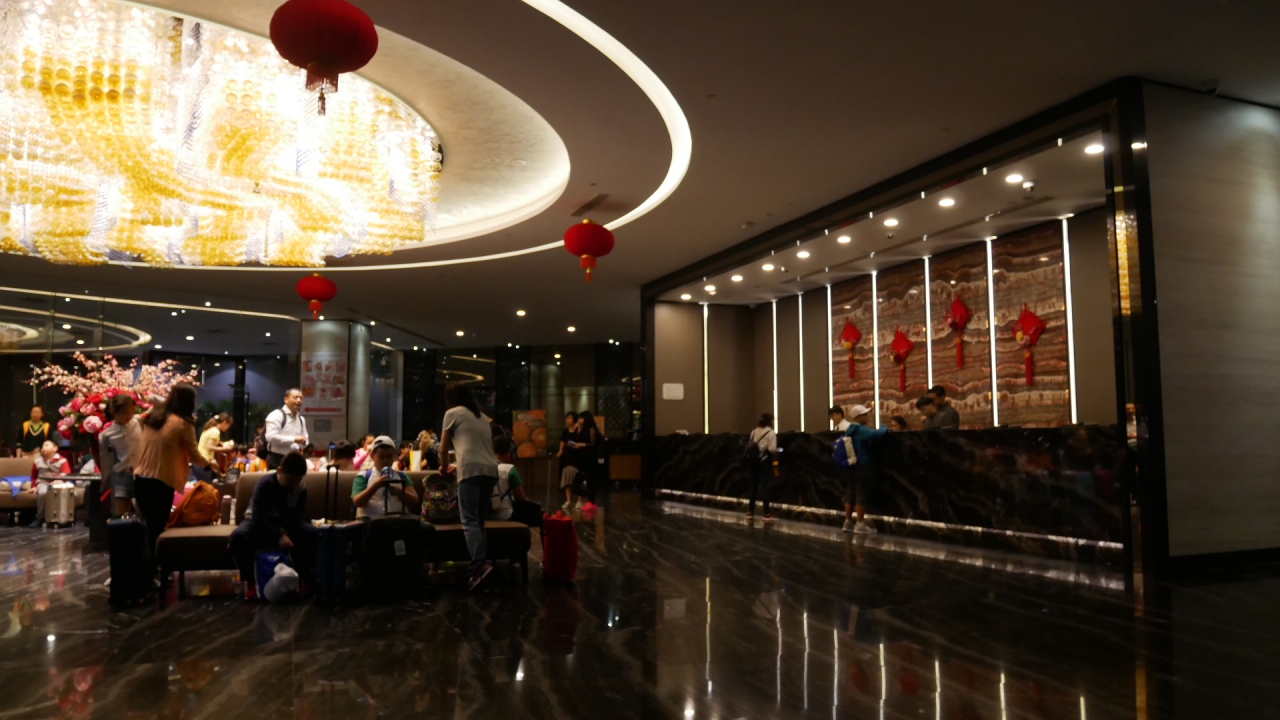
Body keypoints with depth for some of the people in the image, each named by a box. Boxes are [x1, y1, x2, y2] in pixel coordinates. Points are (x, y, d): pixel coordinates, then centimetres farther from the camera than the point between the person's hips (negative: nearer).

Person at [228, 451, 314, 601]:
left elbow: (299, 515, -11)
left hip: (287, 525, 3)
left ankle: (302, 577, -13)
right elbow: (258, 516, -32)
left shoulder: (301, 488, -10)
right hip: (261, 523, -2)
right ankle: (249, 581, -23)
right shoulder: (265, 484, -23)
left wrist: (285, 531, -34)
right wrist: (279, 536, -45)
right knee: (238, 535, -37)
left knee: (311, 533, -28)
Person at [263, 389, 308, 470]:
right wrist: (294, 439, -22)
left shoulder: (301, 419, 14)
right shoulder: (277, 415, -11)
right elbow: (271, 437, -22)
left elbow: (304, 438, 21)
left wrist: (303, 442, -4)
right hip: (277, 460, -7)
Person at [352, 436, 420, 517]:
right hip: (370, 519, 0)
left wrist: (397, 490, -7)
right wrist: (375, 486, -11)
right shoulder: (364, 476, 13)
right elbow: (357, 502, 0)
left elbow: (414, 502, 9)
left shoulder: (402, 476, 17)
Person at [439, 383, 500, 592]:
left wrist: (444, 467, 34)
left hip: (472, 469, -6)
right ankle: (483, 562, 6)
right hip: (491, 469, 6)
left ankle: (480, 565, -25)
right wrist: (458, 464, 45)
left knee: (469, 521, -10)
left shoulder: (453, 413, 10)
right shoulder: (482, 416, 27)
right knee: (478, 520, 12)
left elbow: (443, 449, 15)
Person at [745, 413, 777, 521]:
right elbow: (772, 449, -16)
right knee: (764, 487, -3)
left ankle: (750, 512, 16)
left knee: (754, 486, 12)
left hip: (755, 461, 5)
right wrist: (775, 460, -2)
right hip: (765, 461, -5)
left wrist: (754, 455, 11)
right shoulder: (771, 433, -9)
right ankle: (767, 514, 0)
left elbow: (749, 446, 5)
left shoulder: (754, 432, 8)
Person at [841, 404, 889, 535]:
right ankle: (860, 525, -1)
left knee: (851, 494, 11)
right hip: (863, 467, -9)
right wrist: (885, 429, -12)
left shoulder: (850, 430, 10)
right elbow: (877, 434, -34)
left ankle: (848, 522, 15)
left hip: (853, 466, 9)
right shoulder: (862, 430, -17)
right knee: (861, 495, -4)